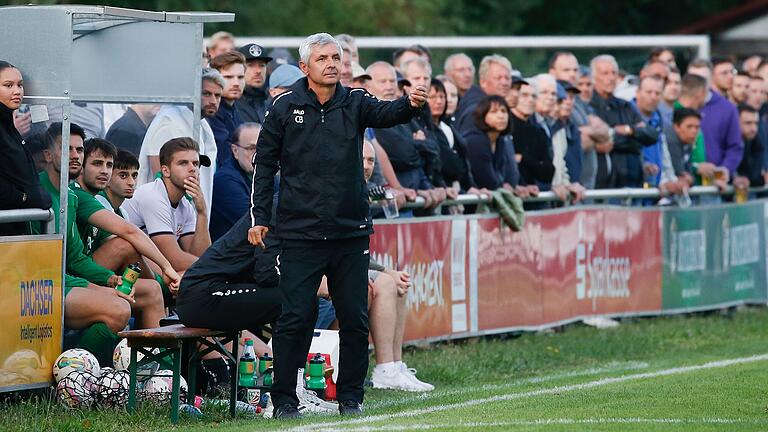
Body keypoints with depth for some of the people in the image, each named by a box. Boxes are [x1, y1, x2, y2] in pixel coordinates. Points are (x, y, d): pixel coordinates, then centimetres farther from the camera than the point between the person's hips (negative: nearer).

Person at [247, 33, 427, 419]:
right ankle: (284, 399, 5)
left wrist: (411, 104, -39)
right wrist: (259, 217, 0)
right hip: (300, 232, -2)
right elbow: (265, 163, 5)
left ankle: (350, 398, 16)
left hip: (351, 232, 2)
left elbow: (385, 114, -16)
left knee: (355, 319, 5)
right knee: (296, 318, -4)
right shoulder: (285, 107, 1)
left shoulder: (354, 102, 4)